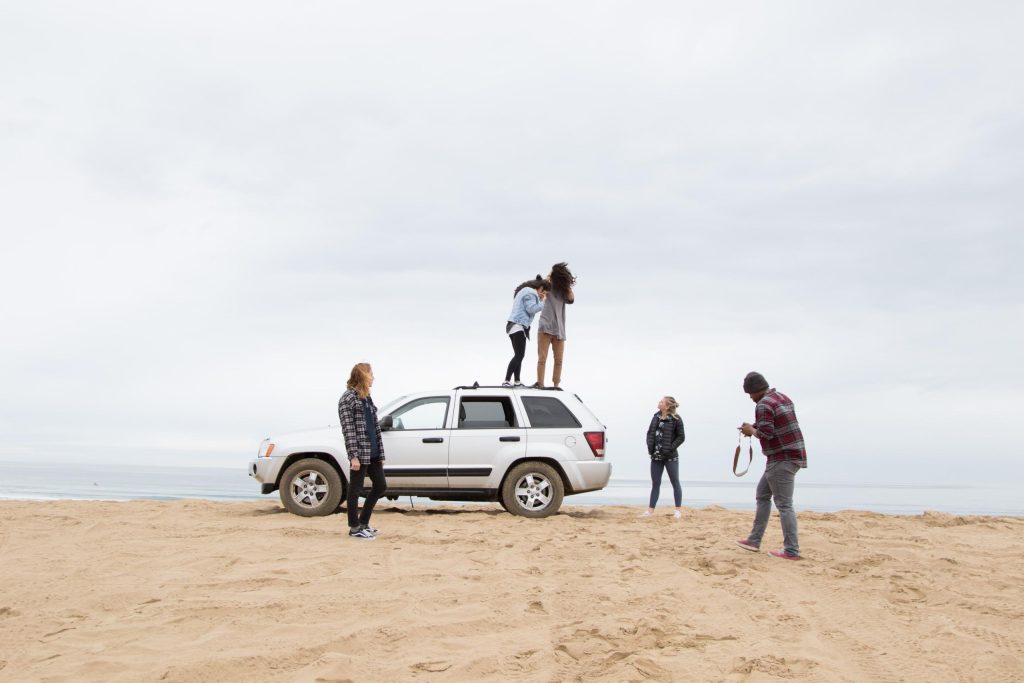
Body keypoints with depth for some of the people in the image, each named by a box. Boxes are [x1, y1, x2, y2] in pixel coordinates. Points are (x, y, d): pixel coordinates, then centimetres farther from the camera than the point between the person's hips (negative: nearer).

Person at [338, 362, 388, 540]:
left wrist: (380, 453, 14)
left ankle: (363, 523, 23)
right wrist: (353, 456, -19)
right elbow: (348, 429, -14)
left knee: (380, 486, 12)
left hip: (373, 452, 9)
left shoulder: (367, 398, 16)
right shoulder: (348, 399, -9)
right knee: (356, 490, 1)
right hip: (360, 452, -9)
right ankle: (355, 528, 10)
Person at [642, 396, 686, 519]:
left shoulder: (676, 419, -10)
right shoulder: (656, 417, 7)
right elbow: (650, 432, 14)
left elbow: (681, 437, -9)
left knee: (675, 482, 4)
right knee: (655, 483, 10)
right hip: (656, 456, 6)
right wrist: (650, 447, 2)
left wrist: (671, 448, -15)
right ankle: (650, 510, 14)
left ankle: (679, 510, 11)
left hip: (670, 457, -6)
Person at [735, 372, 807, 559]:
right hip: (792, 454, 10)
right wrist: (755, 429, 11)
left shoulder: (764, 405, -16)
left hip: (782, 460, -10)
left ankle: (791, 551, -4)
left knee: (784, 504, -6)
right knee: (762, 494, 17)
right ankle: (754, 540, 21)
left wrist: (751, 430, -3)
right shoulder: (782, 397, 14)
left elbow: (765, 434, -22)